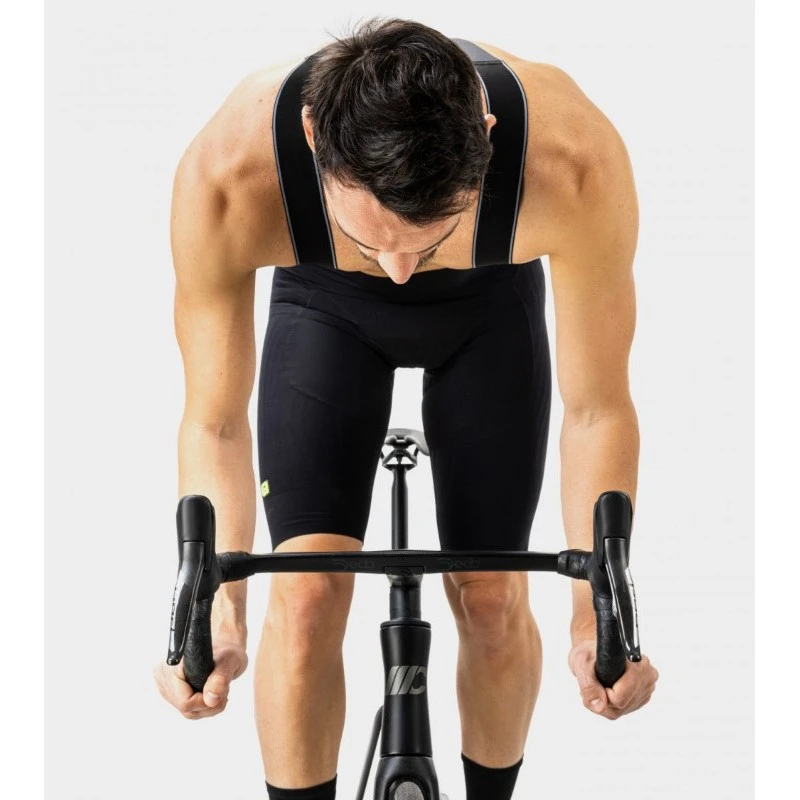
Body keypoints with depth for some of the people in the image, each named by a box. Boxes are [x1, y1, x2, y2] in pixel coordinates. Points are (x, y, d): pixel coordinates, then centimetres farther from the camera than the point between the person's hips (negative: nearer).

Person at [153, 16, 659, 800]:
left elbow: (598, 407, -27)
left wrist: (596, 610, -33)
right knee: (306, 592, -13)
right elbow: (214, 419, -27)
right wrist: (217, 604, -38)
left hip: (490, 307, 0)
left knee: (491, 599, 0)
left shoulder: (573, 159, -42)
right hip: (325, 310, 0)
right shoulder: (226, 176, -42)